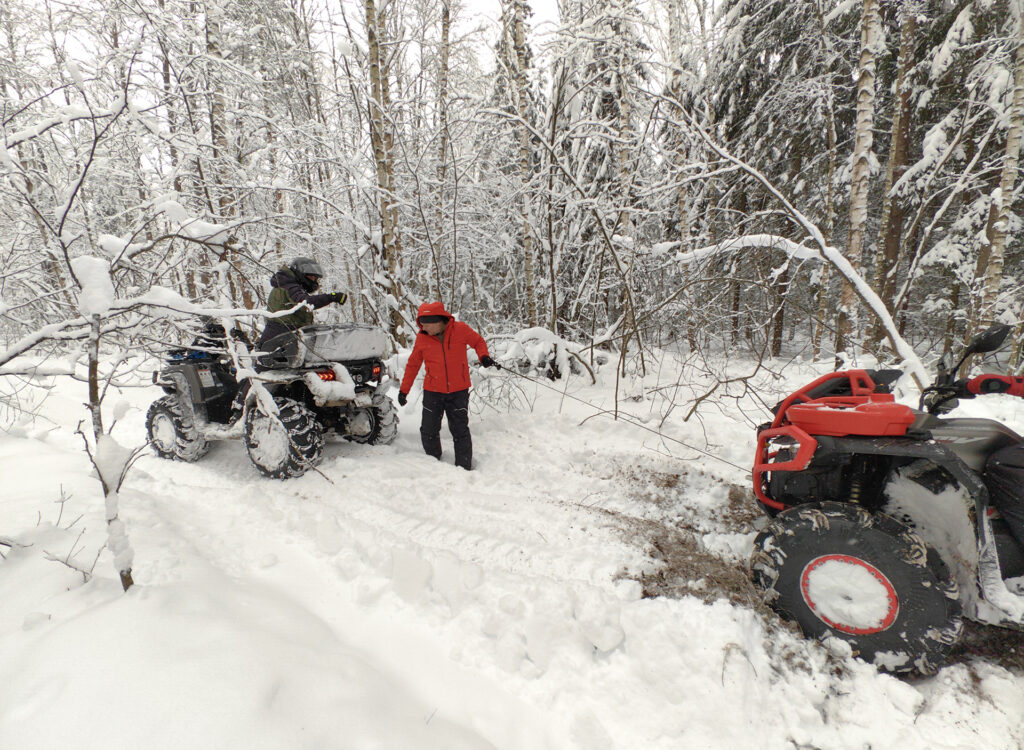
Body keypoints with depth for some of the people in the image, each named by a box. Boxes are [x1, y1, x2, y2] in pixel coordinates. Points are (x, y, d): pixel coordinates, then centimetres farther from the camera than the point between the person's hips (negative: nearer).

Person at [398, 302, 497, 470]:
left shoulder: (460, 329, -9)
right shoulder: (422, 338, -3)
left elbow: (478, 341, 9)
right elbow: (413, 365, 9)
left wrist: (484, 356, -11)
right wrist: (404, 390, 11)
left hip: (458, 391, -2)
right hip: (432, 392, 2)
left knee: (460, 431, 6)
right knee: (428, 431, 6)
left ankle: (464, 467, 21)